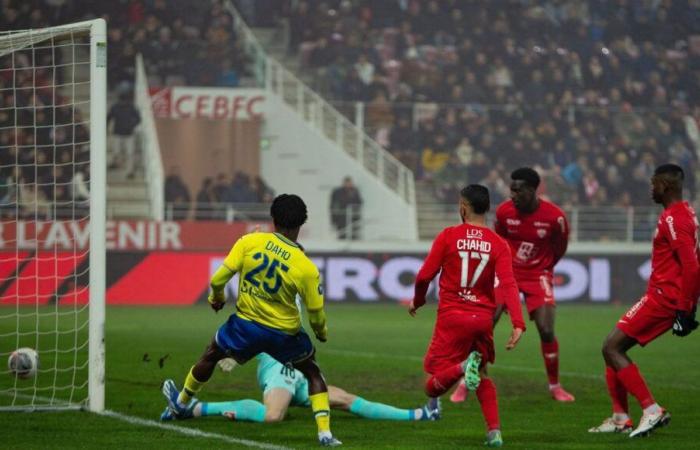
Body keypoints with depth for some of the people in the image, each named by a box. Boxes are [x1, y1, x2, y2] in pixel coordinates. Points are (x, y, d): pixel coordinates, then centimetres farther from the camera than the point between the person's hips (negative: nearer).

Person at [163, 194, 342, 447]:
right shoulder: (307, 269, -18)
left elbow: (218, 278, -12)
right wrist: (321, 332, 15)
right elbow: (316, 311, -8)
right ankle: (324, 433, 6)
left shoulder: (249, 243, -15)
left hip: (246, 324, 1)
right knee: (313, 373, 20)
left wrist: (216, 298, 11)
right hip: (284, 333, -1)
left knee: (210, 357, 29)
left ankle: (182, 403, 49)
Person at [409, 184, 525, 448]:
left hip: (452, 317, -3)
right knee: (483, 377, 23)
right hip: (483, 318, 3)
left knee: (433, 387, 0)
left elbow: (424, 276, -3)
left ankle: (463, 367, -32)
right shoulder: (498, 244, 1)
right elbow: (508, 285, -11)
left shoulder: (449, 236, -4)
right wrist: (518, 324, -18)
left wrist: (417, 301, 17)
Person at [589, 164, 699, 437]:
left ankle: (652, 411, -13)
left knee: (612, 348, -8)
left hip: (663, 297, -10)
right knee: (613, 347, 14)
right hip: (675, 299, 10)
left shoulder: (672, 219, -16)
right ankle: (620, 418, 14)